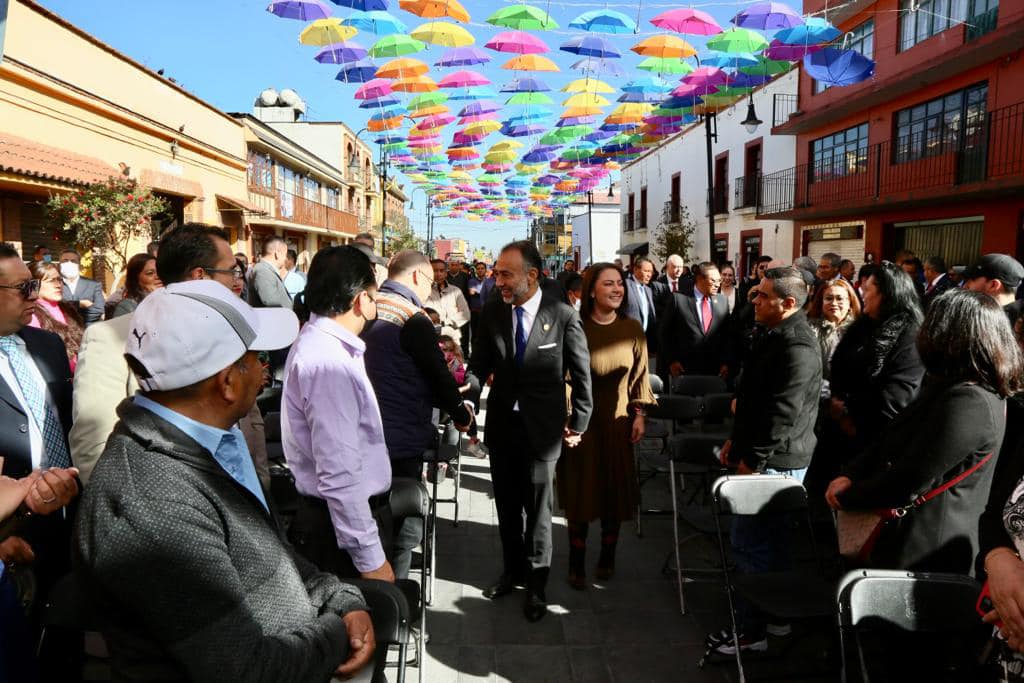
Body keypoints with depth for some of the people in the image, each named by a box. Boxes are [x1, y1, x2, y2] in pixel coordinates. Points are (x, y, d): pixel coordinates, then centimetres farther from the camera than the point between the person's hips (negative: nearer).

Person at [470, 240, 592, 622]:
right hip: (501, 422, 4)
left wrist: (578, 422, -1)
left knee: (537, 509, 10)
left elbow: (581, 373, -4)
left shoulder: (562, 315, -13)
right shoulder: (492, 311, -3)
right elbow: (479, 362, 4)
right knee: (507, 505, 18)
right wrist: (481, 372, -18)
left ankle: (536, 584, 28)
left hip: (541, 427, -3)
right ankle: (513, 570, 39)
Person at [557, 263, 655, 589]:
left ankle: (607, 557, 30)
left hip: (617, 421, 3)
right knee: (580, 492, 5)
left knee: (615, 490, 10)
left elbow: (640, 375, 6)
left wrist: (639, 414, 3)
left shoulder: (632, 329, -1)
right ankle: (577, 563, 20)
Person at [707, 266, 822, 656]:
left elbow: (781, 414, -25)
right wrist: (737, 440, 16)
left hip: (773, 463, -11)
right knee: (768, 542, 21)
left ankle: (752, 630, 10)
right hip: (759, 455, 11)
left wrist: (751, 460, -19)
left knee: (750, 543, -4)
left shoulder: (797, 348, -21)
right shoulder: (774, 336, 12)